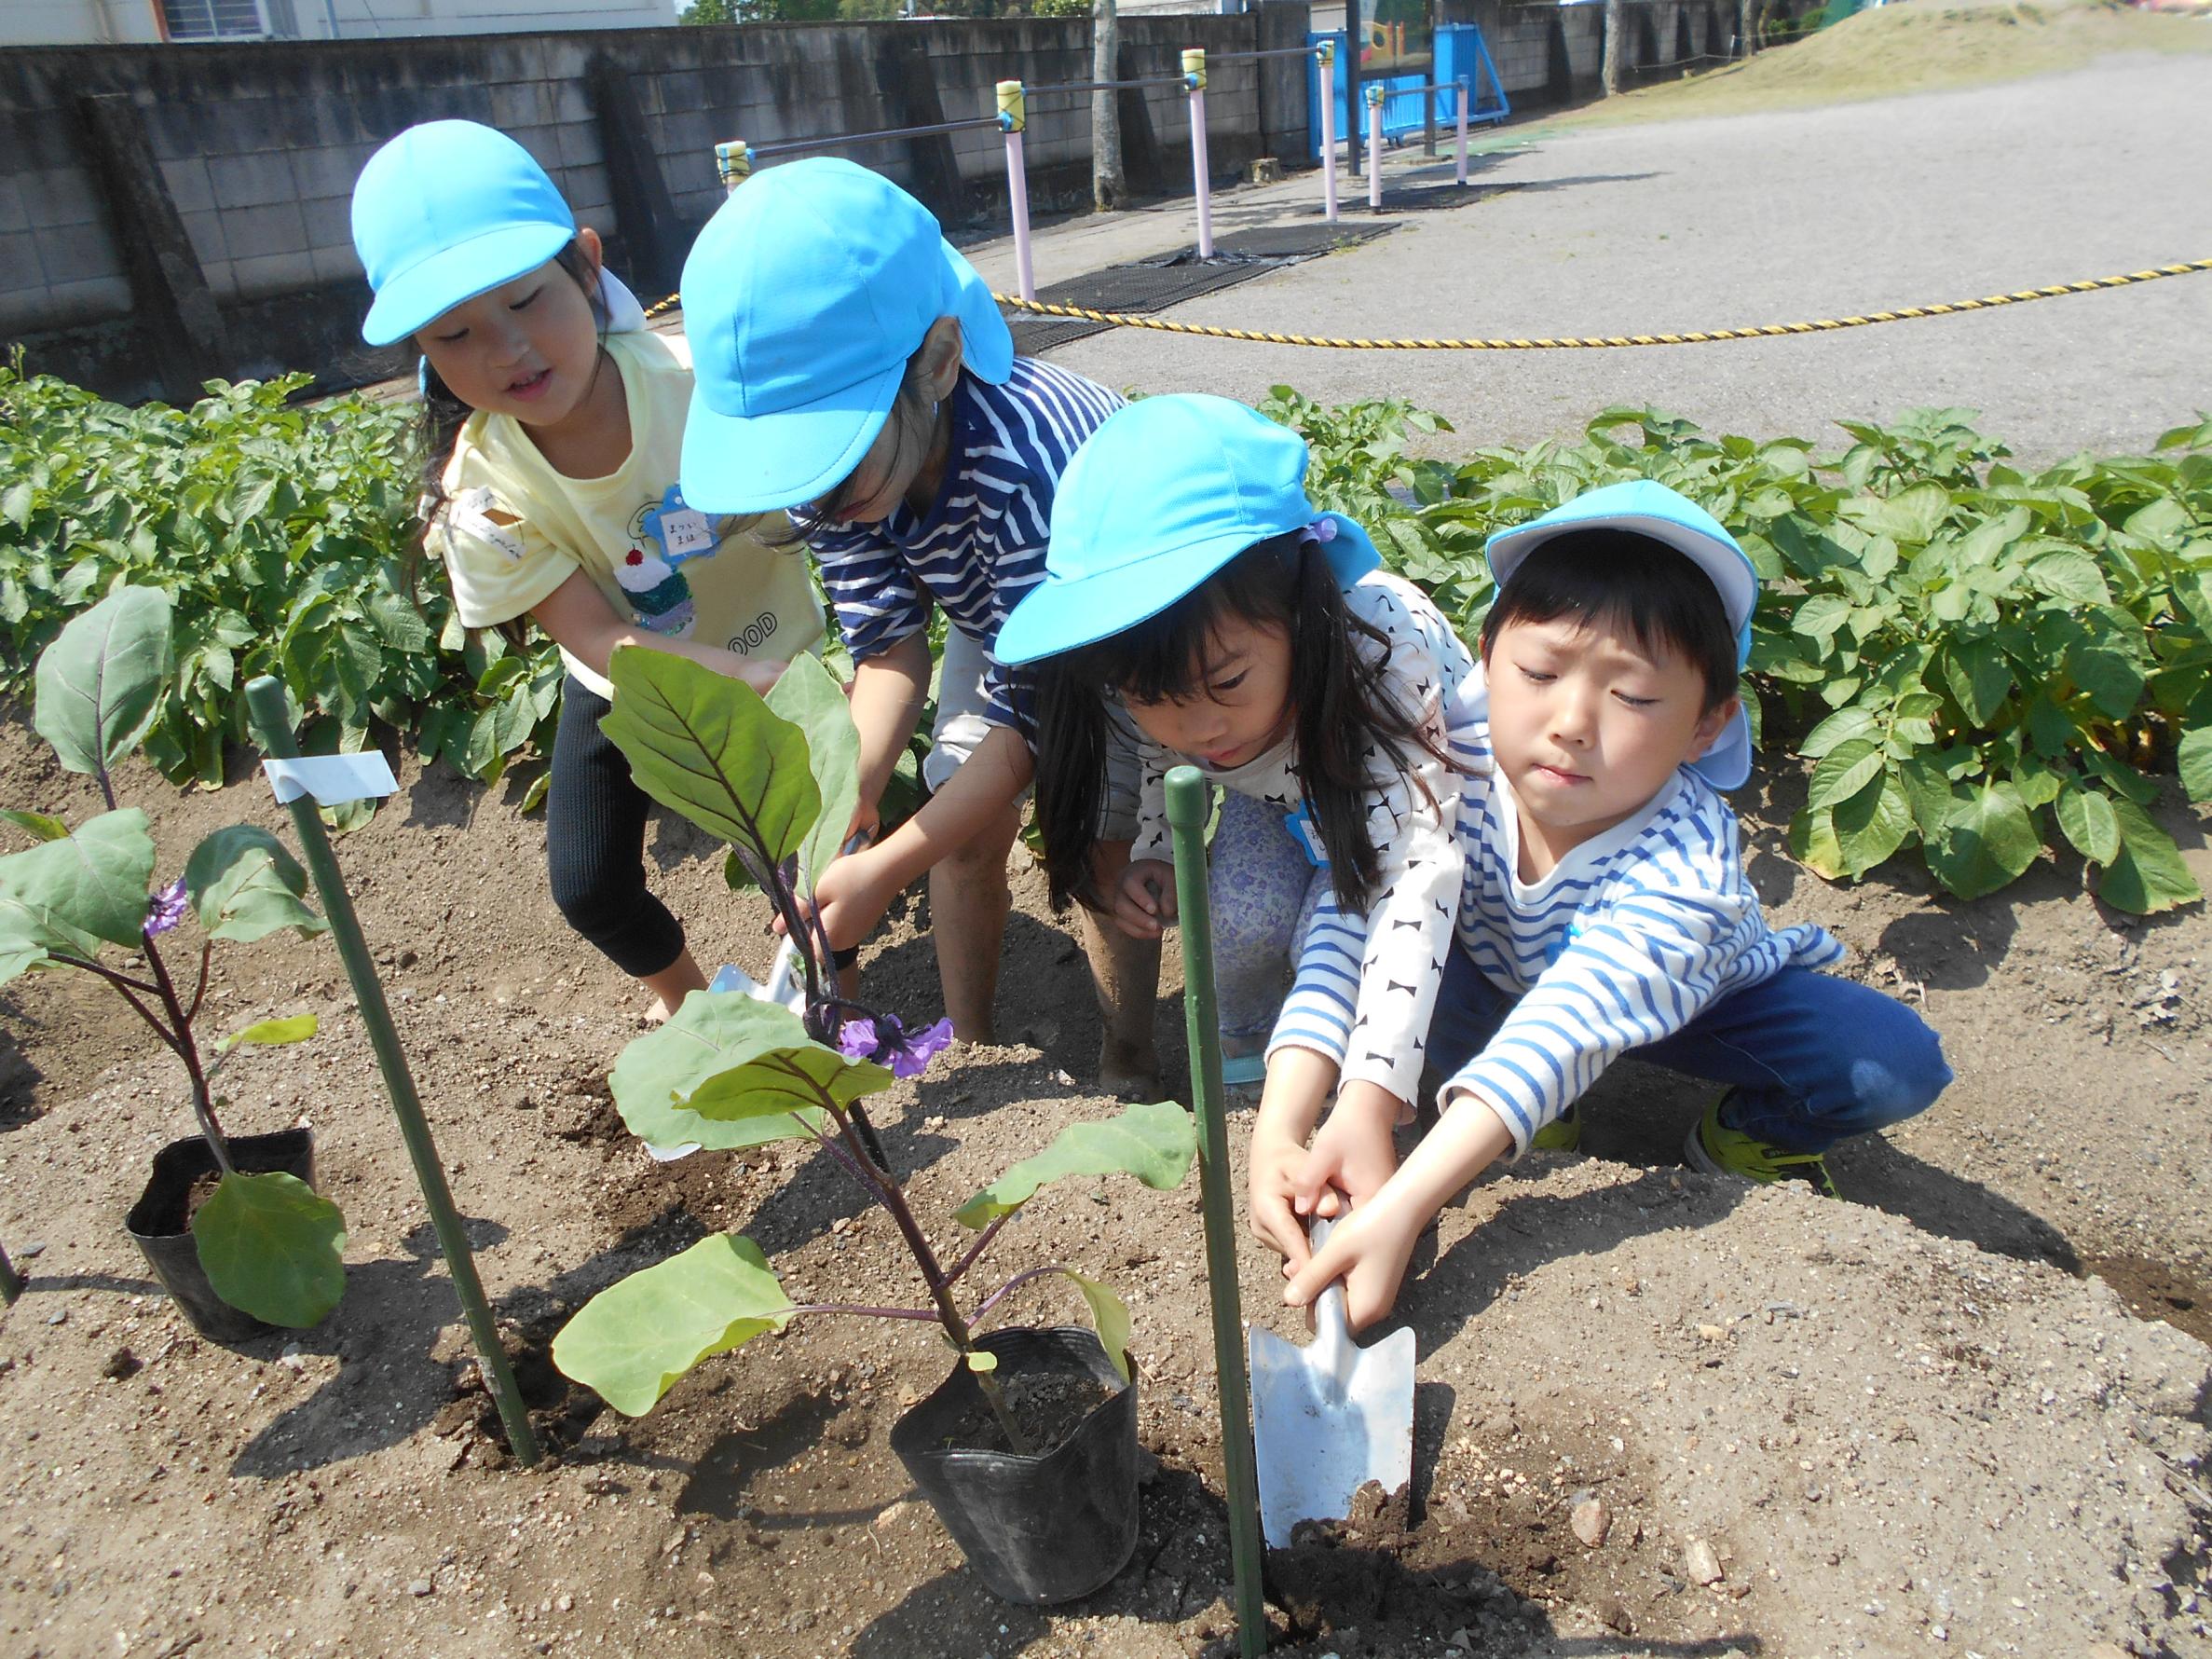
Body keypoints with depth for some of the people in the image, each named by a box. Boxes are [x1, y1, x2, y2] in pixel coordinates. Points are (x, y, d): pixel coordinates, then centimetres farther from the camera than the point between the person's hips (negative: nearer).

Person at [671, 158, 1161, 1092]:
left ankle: (1128, 1060, 12)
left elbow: (1034, 707, -38)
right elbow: (890, 645, -18)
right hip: (992, 623, 5)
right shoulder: (825, 465, -25)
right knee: (965, 828, 2)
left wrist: (885, 868, -39)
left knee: (1098, 842, -11)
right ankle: (967, 1044, 21)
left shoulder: (1030, 462, -45)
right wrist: (849, 795, -36)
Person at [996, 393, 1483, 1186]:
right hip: (1281, 803, 3)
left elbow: (1415, 881, -51)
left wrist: (1363, 1121, -60)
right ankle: (1252, 1041, 6)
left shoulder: (1384, 644, -43)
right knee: (1241, 912, -25)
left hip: (1426, 786, -3)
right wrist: (1154, 858, -22)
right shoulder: (1142, 678, -29)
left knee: (1340, 920, -31)